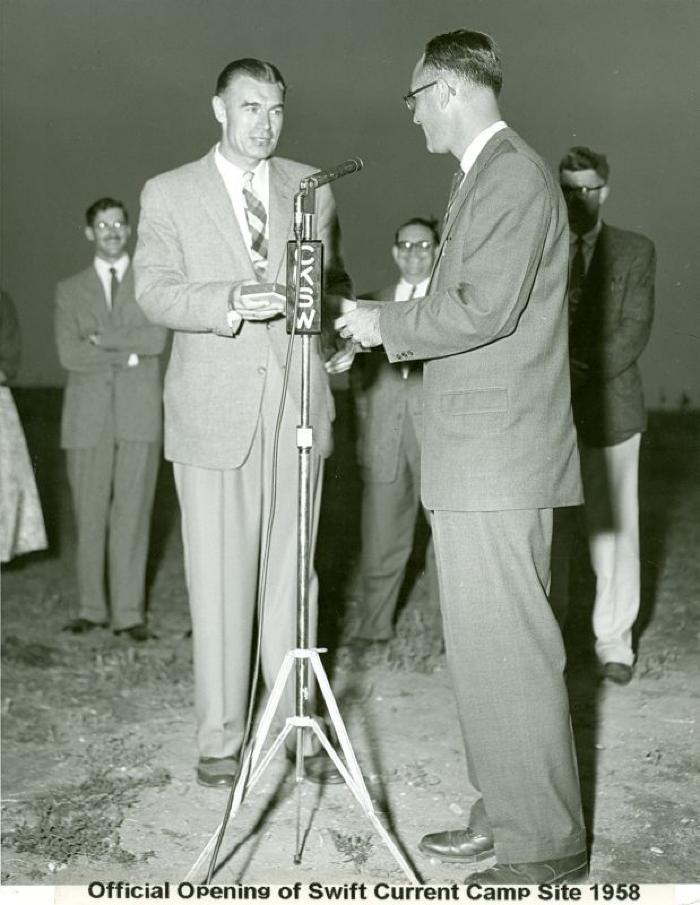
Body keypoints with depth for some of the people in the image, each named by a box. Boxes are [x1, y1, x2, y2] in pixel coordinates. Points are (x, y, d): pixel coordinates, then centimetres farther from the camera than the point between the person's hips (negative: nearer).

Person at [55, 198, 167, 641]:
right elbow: (69, 353, -2)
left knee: (132, 514, -4)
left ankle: (129, 613, 0)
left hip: (139, 414, -1)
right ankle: (92, 608, 12)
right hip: (88, 416, 1)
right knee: (90, 516, 3)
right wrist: (127, 353, -7)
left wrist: (101, 338, -5)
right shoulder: (70, 289, 12)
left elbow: (157, 340, -6)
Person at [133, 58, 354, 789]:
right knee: (219, 578, 1)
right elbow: (154, 291, -5)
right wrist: (229, 302, -23)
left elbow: (334, 278, 20)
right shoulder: (168, 194, 5)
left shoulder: (311, 188, 12)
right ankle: (220, 737, 11)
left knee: (291, 571, 6)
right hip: (213, 412, -2)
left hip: (296, 405, 2)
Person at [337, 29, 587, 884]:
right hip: (472, 460, 11)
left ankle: (548, 846, 5)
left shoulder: (514, 175, -11)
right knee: (478, 644, 15)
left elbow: (485, 309, -21)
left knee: (507, 649, -6)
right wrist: (390, 329, 14)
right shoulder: (484, 175, 20)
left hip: (497, 461, -11)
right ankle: (504, 813, 27)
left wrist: (387, 323, -9)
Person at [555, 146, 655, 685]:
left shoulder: (636, 252, 8)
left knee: (614, 526, 1)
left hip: (611, 406, 0)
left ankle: (614, 640, 10)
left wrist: (586, 373, -14)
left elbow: (635, 329, -2)